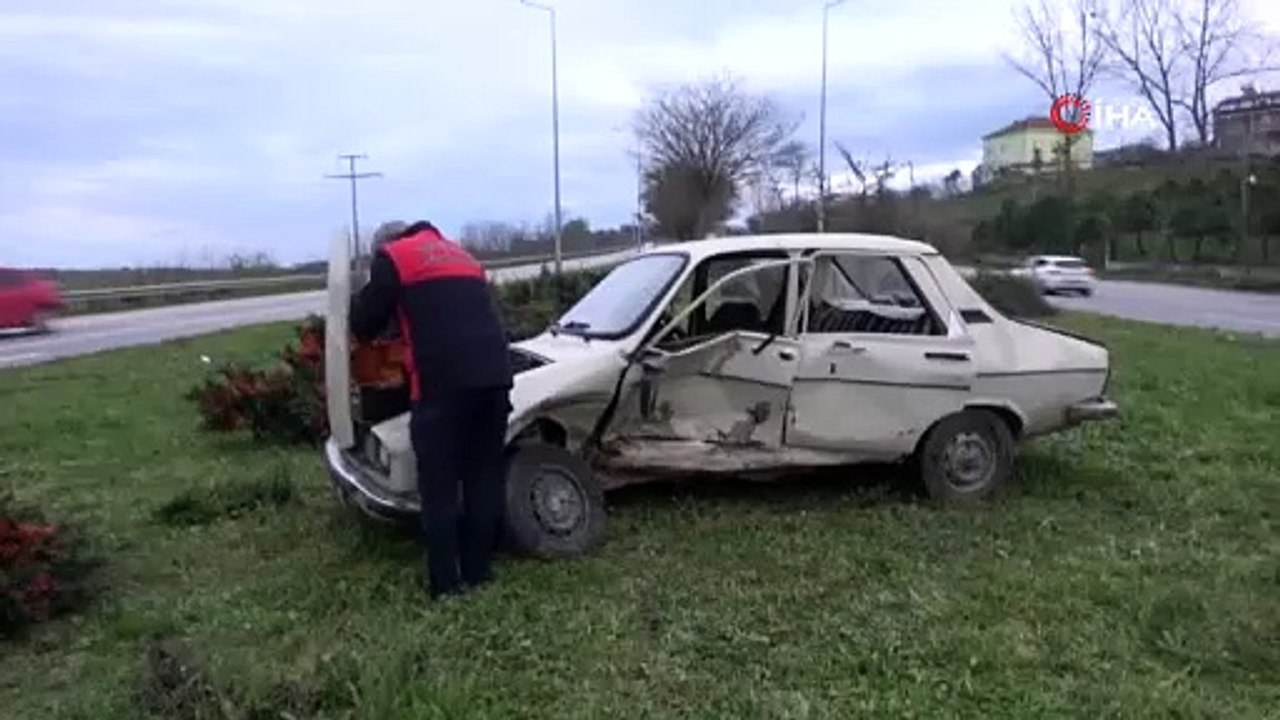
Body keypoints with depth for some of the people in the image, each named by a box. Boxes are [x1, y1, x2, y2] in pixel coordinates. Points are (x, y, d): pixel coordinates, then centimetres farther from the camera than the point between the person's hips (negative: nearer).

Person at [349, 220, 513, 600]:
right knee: (484, 479, 14)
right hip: (492, 375, 6)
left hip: (442, 382, -5)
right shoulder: (462, 255, 29)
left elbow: (364, 323, 10)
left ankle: (446, 582, 9)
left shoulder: (393, 257, 11)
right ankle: (478, 571, 21)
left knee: (440, 487, 4)